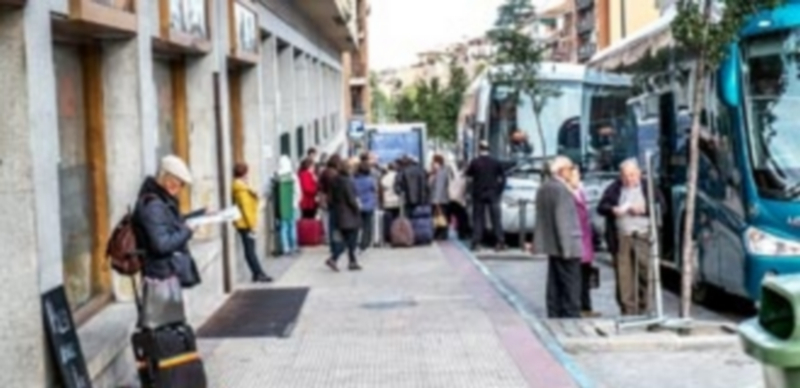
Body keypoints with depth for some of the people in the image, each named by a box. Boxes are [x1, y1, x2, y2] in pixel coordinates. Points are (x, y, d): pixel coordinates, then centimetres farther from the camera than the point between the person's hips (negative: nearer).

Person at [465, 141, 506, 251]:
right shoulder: (496, 162, 1)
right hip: (493, 193, 1)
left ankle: (476, 243, 0)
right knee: (496, 218, 2)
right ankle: (500, 242, -2)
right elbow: (502, 177, 3)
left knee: (478, 218, 4)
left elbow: (468, 175, 7)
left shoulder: (474, 162, -5)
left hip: (478, 194, -1)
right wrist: (499, 190, 9)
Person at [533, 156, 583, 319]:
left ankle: (555, 317, 17)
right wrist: (567, 247, -19)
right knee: (570, 287, -5)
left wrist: (539, 242, 20)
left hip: (551, 245, 9)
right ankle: (571, 317, -4)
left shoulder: (543, 188, 11)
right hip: (566, 245, -9)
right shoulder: (561, 190, -17)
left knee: (555, 286, 13)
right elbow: (563, 220, -20)